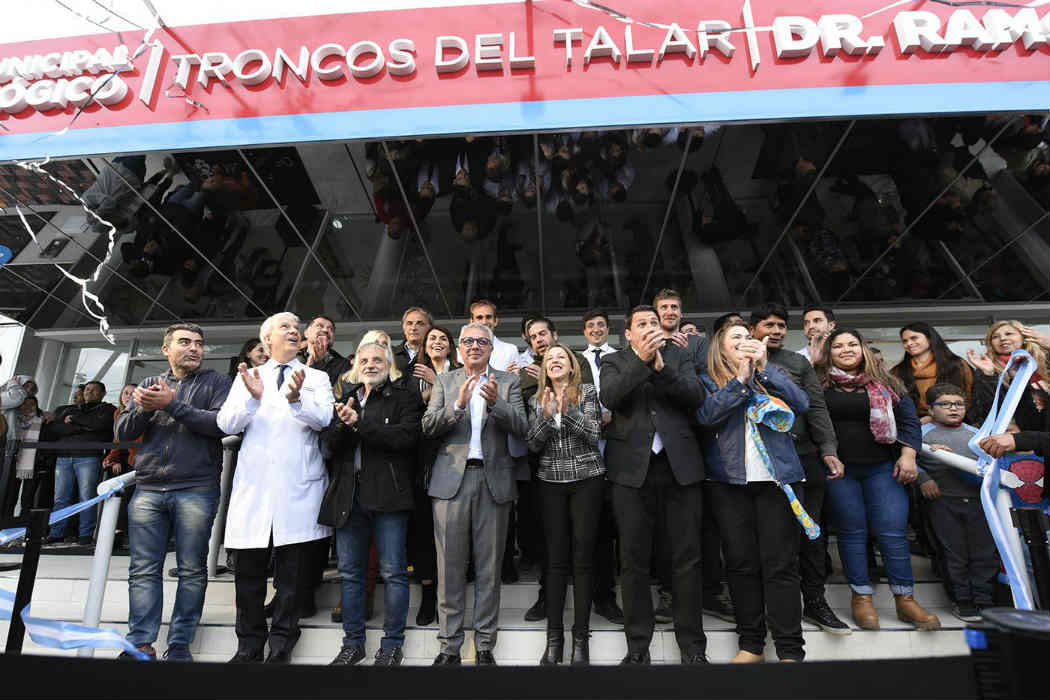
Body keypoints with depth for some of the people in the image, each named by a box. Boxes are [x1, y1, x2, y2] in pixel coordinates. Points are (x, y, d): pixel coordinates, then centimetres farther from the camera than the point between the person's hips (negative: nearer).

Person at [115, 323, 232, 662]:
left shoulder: (216, 382, 5)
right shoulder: (150, 383, 17)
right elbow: (122, 432, 12)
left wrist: (172, 404, -14)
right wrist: (143, 408, -8)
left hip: (197, 490, -3)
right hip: (148, 488, 3)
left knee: (192, 570, 2)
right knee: (144, 569, 5)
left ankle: (179, 644, 13)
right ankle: (140, 643, 15)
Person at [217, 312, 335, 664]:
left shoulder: (316, 378, 8)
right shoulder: (247, 377, 13)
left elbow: (324, 418, -10)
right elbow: (226, 423, 0)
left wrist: (296, 398, -29)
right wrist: (253, 398, -19)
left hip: (298, 489, -1)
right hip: (254, 486, 2)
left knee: (292, 574, 5)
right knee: (248, 571, 9)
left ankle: (281, 645, 20)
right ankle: (249, 645, 26)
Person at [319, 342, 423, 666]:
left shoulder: (404, 397, 2)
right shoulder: (345, 399, 17)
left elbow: (406, 436, -15)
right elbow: (328, 446, 8)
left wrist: (359, 423, -15)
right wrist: (342, 423, -12)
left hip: (388, 495, -5)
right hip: (348, 496, 5)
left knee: (393, 573, 2)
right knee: (350, 573, 13)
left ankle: (392, 644, 17)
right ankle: (353, 642, 28)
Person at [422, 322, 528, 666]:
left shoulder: (508, 382, 8)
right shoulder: (444, 381, 10)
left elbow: (522, 427, -4)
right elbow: (428, 426, -1)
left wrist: (496, 403, -22)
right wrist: (458, 405, -18)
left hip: (493, 480, 0)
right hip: (452, 479, 0)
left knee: (489, 568, 8)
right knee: (450, 566, 6)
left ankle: (485, 646, 21)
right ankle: (449, 645, 20)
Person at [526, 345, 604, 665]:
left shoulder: (587, 393, 3)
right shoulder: (538, 400, 10)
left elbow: (593, 434, -8)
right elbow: (533, 444, 2)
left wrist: (566, 409, -20)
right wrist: (546, 415, -13)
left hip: (587, 479, -2)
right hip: (551, 483, 2)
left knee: (583, 557, 1)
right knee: (556, 559, 4)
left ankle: (581, 637, 12)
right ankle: (554, 637, 14)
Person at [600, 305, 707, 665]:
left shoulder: (678, 356, 13)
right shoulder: (614, 362, 9)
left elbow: (696, 397, -2)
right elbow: (609, 397, -10)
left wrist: (660, 366, -14)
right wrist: (641, 360, -18)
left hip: (680, 464, 1)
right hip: (632, 466, -1)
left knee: (687, 558, 7)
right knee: (633, 560, 6)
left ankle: (693, 645, 22)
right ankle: (637, 645, 21)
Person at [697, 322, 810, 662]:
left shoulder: (770, 375, 15)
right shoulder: (708, 381, 9)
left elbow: (802, 403, -2)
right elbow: (705, 415, -10)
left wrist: (763, 366, -8)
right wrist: (741, 378, -11)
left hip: (777, 477, 1)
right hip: (729, 480, 0)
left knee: (780, 564, -1)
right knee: (741, 563, 4)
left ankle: (790, 650, 8)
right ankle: (751, 643, 17)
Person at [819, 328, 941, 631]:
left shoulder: (884, 383, 9)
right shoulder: (821, 385, 4)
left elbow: (909, 419, 8)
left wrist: (908, 455, -2)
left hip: (883, 468, 1)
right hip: (839, 471, -1)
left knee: (893, 532, 0)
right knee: (852, 533, 4)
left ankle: (905, 600, 13)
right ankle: (861, 597, 15)